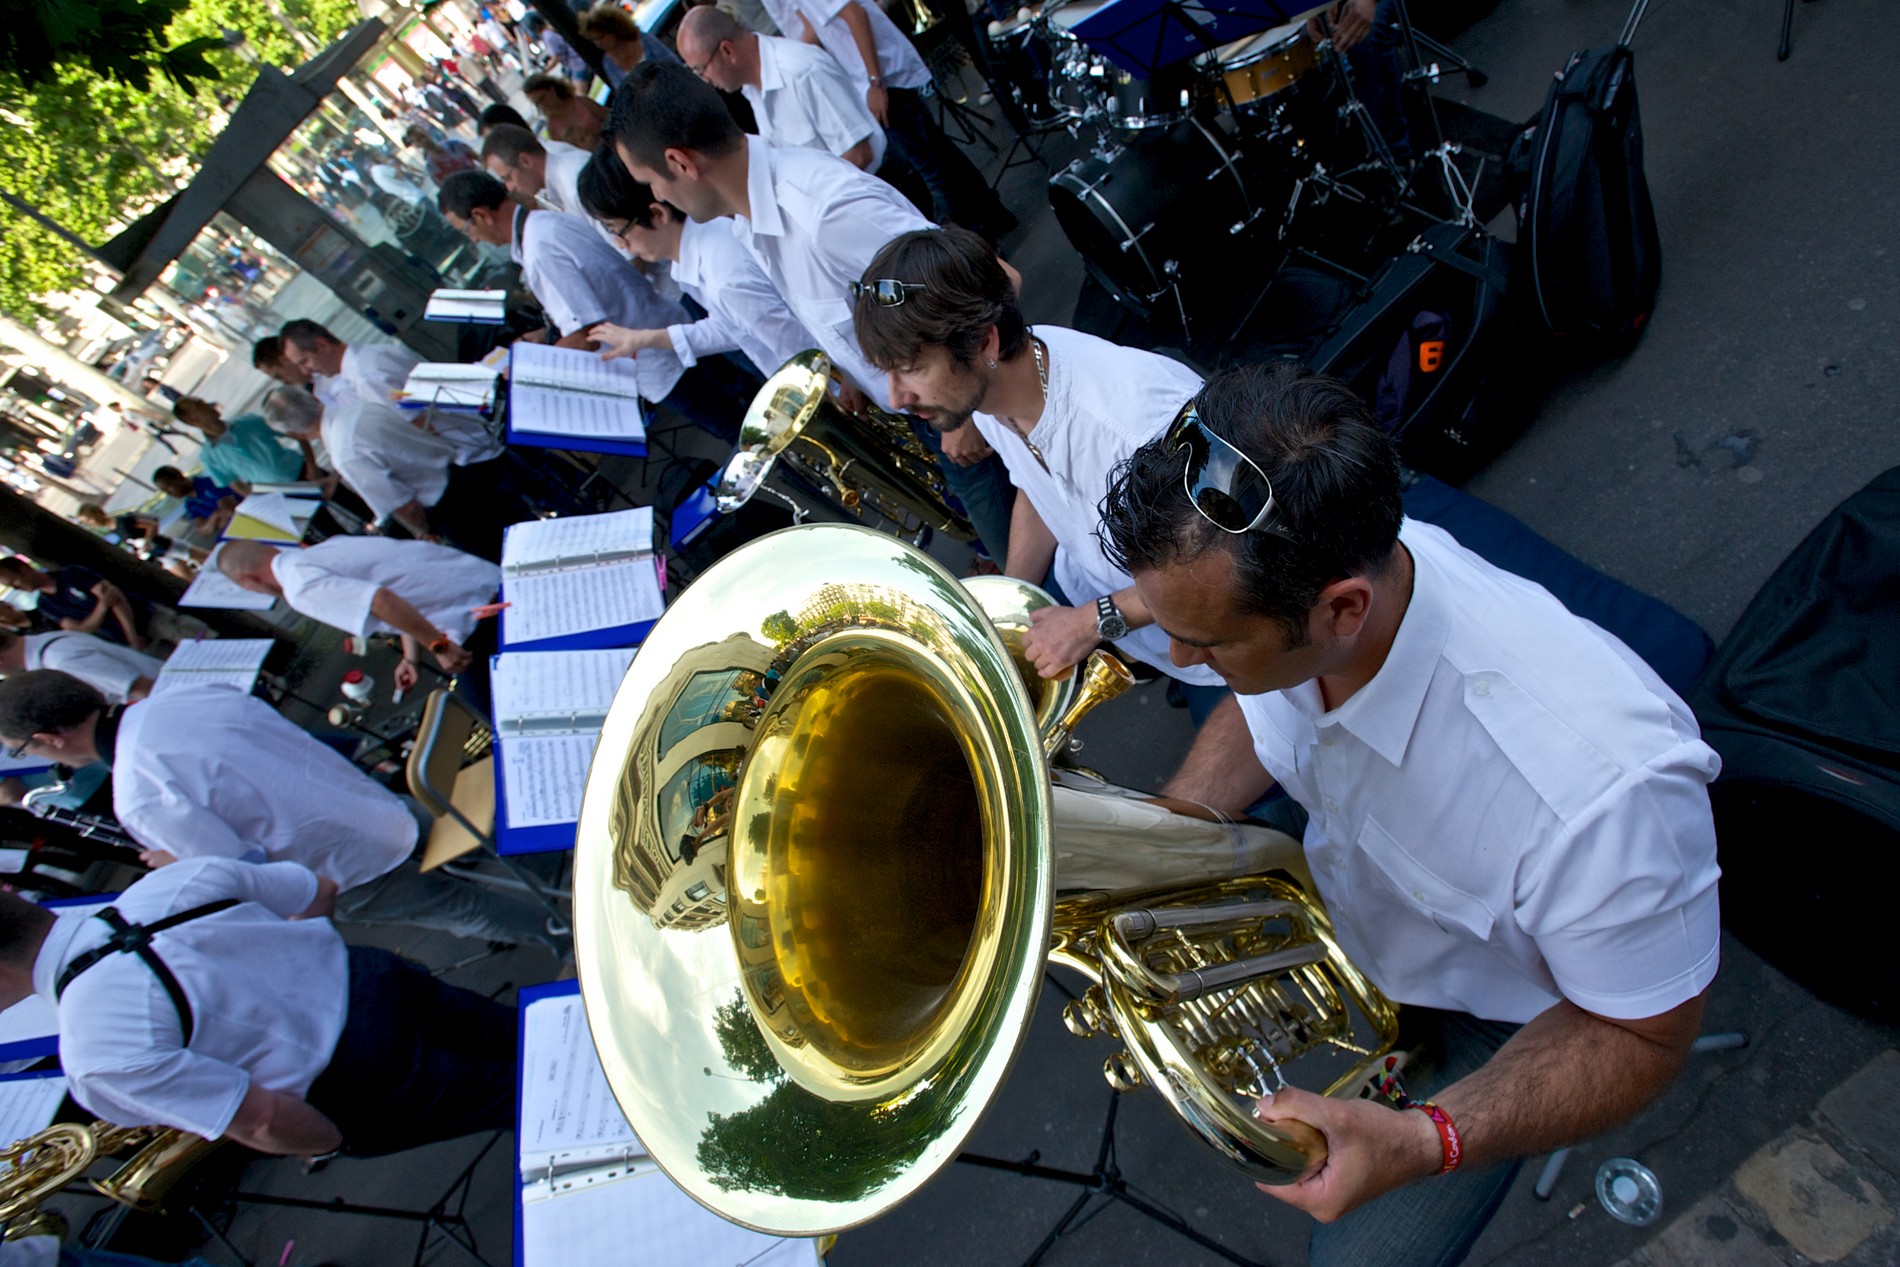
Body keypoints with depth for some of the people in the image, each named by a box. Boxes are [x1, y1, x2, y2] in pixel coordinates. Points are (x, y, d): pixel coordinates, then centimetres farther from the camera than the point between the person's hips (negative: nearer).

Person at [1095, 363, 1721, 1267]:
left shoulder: (1600, 785, -43)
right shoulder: (1275, 579, -27)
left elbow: (1640, 1035, -23)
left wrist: (1425, 1142, -38)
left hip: (1498, 1007, -4)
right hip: (1337, 863, 5)